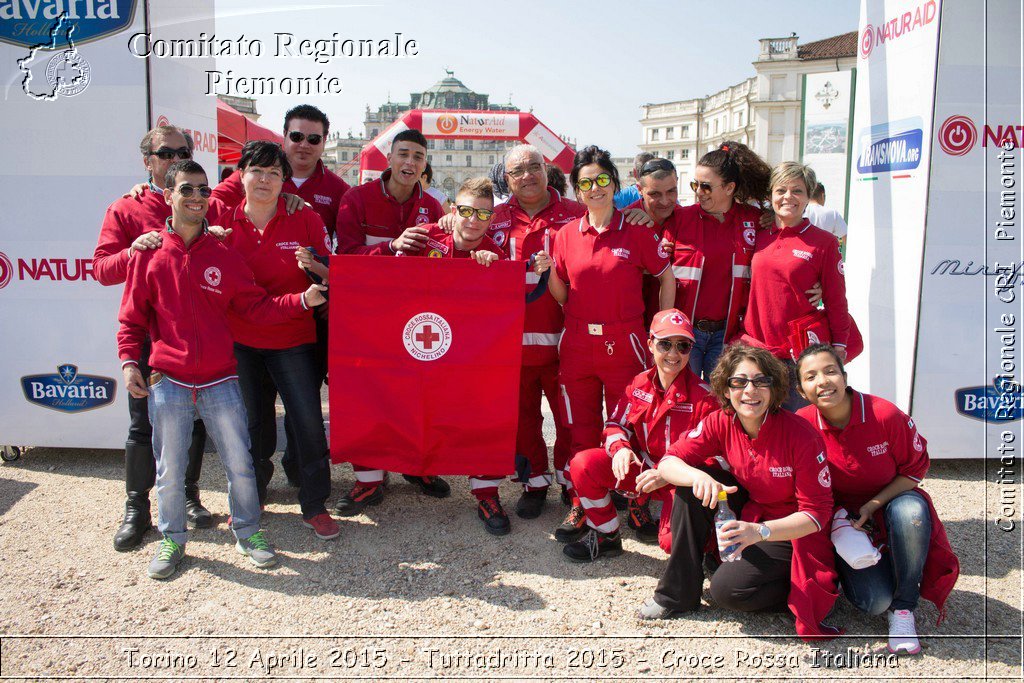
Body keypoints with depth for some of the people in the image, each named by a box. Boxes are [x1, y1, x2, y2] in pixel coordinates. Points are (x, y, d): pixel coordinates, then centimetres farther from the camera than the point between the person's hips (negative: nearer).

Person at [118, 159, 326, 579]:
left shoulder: (224, 256, 5)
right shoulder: (149, 255, 2)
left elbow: (257, 308, 2)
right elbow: (132, 318, 6)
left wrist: (301, 300, -10)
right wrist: (129, 361, -6)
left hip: (220, 382, 1)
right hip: (168, 383, -1)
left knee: (240, 463, 6)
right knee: (169, 469, 9)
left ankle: (247, 533, 24)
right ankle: (172, 540, 29)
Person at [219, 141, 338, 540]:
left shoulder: (305, 219, -4)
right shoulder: (225, 222, 1)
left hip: (293, 339, -2)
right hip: (240, 340, 2)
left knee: (308, 421, -2)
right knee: (253, 424, 12)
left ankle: (314, 506, 14)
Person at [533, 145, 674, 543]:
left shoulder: (636, 232, -2)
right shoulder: (566, 235, 6)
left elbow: (666, 278, 6)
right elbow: (562, 297, 10)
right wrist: (548, 272, -9)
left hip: (623, 344, -3)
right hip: (577, 344, 3)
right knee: (582, 430, 9)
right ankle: (583, 506, 21)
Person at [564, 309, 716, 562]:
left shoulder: (703, 396, -17)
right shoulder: (639, 383, -1)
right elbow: (617, 423, 6)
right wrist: (620, 448, -20)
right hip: (643, 467, 5)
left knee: (673, 541, -29)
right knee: (583, 463, -15)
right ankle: (606, 537, 4)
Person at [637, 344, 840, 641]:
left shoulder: (802, 436, -24)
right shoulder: (720, 423, -12)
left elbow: (817, 513, -21)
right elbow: (669, 461, -15)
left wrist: (759, 531, -36)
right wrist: (697, 476, -38)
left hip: (793, 531, -5)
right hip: (749, 512, 5)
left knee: (727, 588, -24)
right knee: (690, 485, -18)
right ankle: (678, 594, -8)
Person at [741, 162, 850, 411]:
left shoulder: (824, 242, -1)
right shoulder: (758, 237, 8)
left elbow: (836, 300, 1)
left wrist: (839, 347, -1)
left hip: (804, 352, -3)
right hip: (756, 346, 3)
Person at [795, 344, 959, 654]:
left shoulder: (885, 415, -20)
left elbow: (915, 469, -7)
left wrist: (874, 505, -18)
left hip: (892, 502, 1)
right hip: (842, 516, -1)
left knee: (910, 511, -37)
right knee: (873, 602, -23)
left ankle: (903, 608, -16)